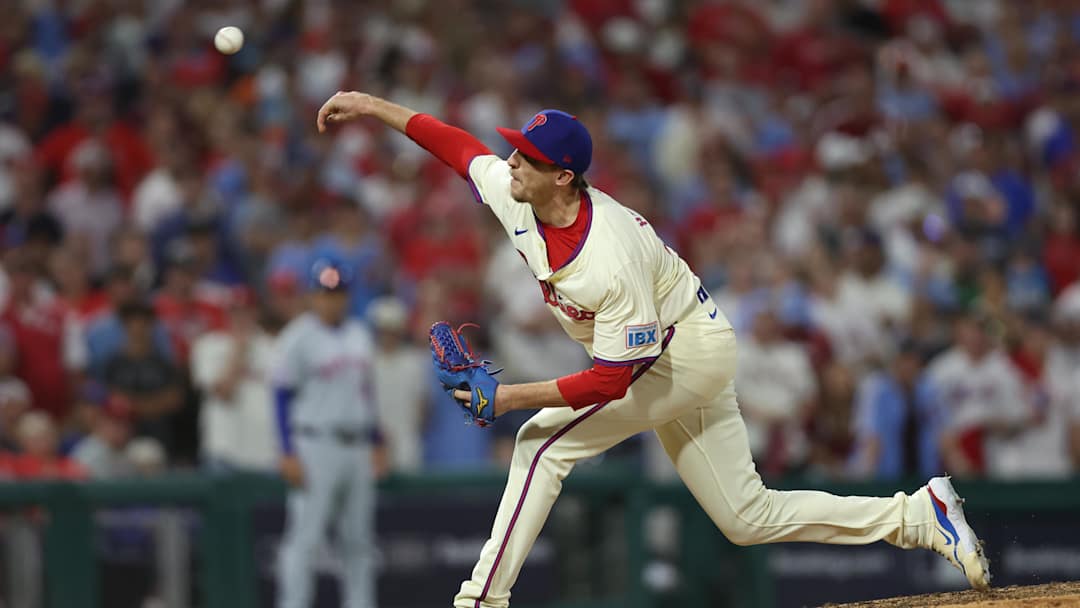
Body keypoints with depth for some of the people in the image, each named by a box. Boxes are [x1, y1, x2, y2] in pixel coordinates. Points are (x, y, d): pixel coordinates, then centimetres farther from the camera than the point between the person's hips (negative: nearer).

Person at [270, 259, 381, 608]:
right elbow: (283, 396, -8)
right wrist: (289, 454, -14)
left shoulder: (359, 336, 14)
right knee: (304, 536, -10)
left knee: (359, 538, 9)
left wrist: (374, 447, 17)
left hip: (357, 447, 7)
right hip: (316, 445, -7)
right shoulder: (298, 338, -7)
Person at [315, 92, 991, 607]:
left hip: (689, 352, -9)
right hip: (674, 359, 9)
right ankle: (921, 513, 15)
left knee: (546, 441, -19)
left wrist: (511, 397, -32)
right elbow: (460, 146, 6)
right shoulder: (516, 196, -12)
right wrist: (374, 106, 5)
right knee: (750, 517, 11)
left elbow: (611, 381, -31)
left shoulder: (612, 262, -35)